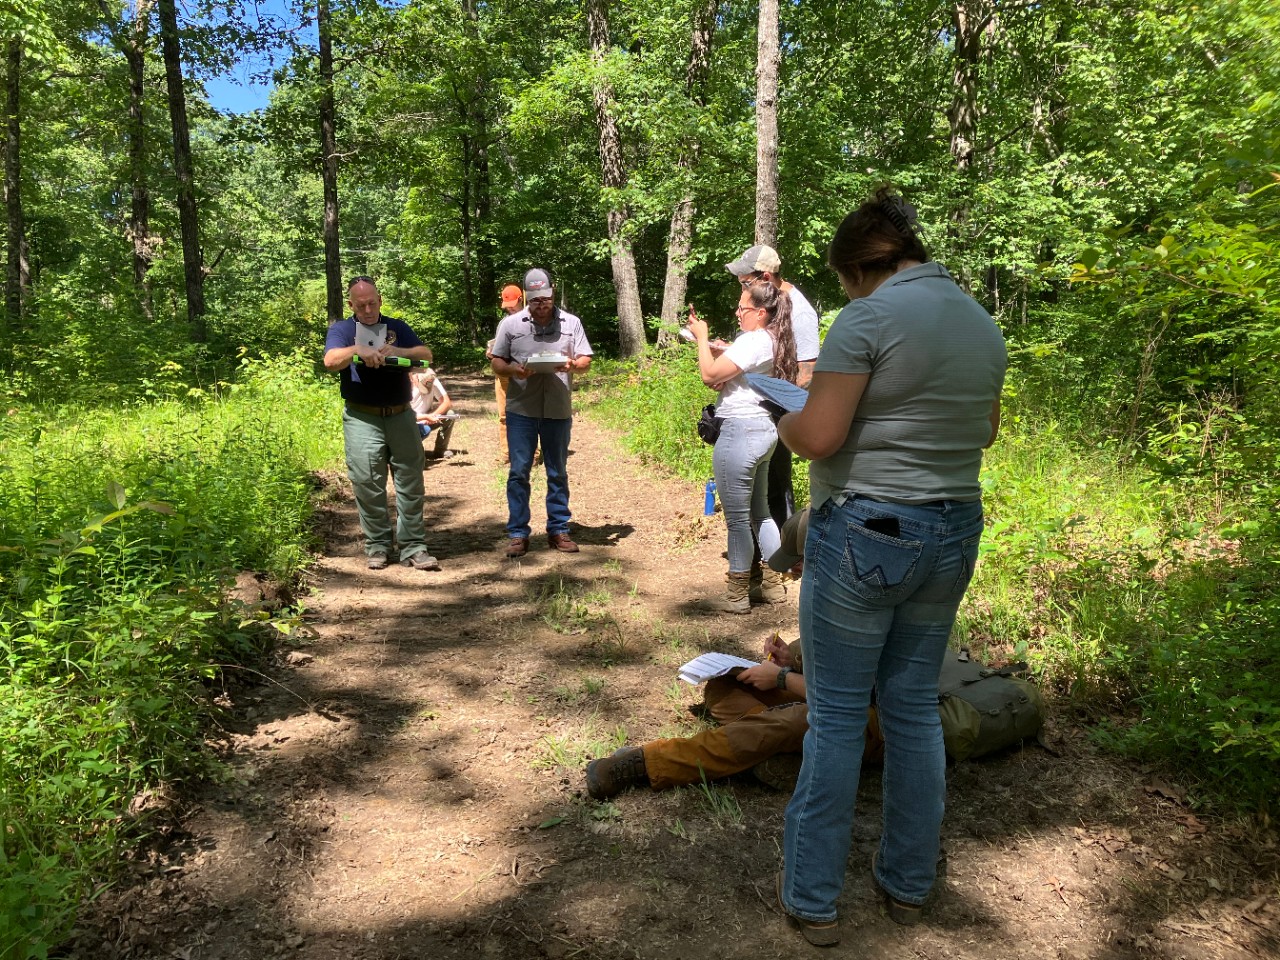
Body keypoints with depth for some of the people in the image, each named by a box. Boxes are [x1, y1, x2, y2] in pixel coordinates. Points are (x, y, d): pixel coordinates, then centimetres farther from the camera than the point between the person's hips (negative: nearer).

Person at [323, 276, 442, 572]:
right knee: (368, 484, -1)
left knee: (410, 482, 2)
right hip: (362, 419, -2)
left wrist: (397, 351, -14)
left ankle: (414, 547, 7)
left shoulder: (397, 327, 14)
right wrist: (358, 350, -27)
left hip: (401, 416, 2)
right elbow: (331, 361, -11)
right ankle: (377, 546, 11)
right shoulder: (341, 330, 7)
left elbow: (427, 354, 2)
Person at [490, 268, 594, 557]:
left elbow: (586, 361, 4)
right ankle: (517, 534, 9)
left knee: (558, 473, 10)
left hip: (559, 411, 1)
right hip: (521, 410, -1)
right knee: (519, 472, 0)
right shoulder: (510, 324, 2)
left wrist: (572, 364, -19)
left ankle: (558, 530, 20)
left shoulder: (571, 323, 4)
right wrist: (515, 370, -17)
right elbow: (497, 363, 4)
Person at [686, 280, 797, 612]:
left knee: (737, 517, -1)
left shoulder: (752, 341, -17)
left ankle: (737, 596, 9)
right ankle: (773, 584, 27)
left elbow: (709, 375, -19)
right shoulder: (772, 341, 14)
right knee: (759, 511, 18)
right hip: (763, 428, 10)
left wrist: (702, 338, -5)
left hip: (740, 431, -10)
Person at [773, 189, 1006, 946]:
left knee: (836, 715, 5)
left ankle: (813, 898, 18)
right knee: (915, 707, 17)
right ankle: (909, 883, 31)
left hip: (865, 534, -7)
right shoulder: (984, 324, 9)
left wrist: (786, 420, 1)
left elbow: (819, 437, -18)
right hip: (952, 534, 7)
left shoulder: (870, 317, -14)